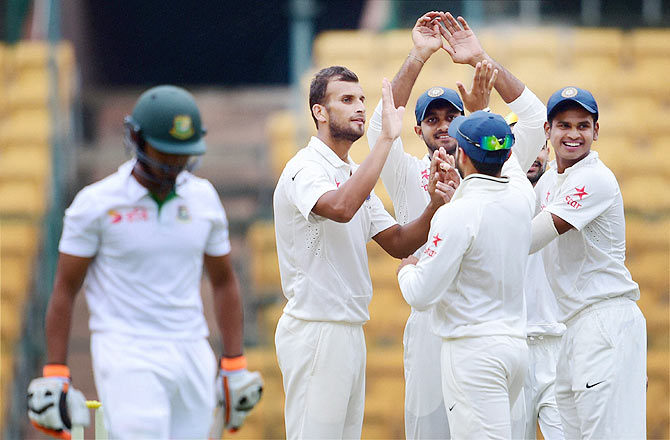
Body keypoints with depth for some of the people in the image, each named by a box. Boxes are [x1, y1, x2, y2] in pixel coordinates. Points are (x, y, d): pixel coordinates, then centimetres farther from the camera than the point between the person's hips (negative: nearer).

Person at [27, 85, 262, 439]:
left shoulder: (203, 198, 9)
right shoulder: (97, 203, -4)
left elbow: (223, 282, 18)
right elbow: (65, 290, 0)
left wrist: (235, 366, 15)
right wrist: (55, 373, -4)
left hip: (192, 355, 5)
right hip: (127, 355, -5)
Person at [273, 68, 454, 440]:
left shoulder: (355, 175, 17)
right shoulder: (306, 169, -12)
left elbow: (398, 243, 13)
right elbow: (340, 208, -35)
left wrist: (433, 206, -6)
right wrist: (386, 138, -30)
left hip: (349, 331, 9)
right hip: (315, 332, -9)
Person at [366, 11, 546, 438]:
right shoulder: (409, 176, 9)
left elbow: (534, 118, 4)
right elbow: (382, 127, -7)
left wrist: (482, 59, -4)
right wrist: (419, 56, -11)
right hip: (431, 319, -1)